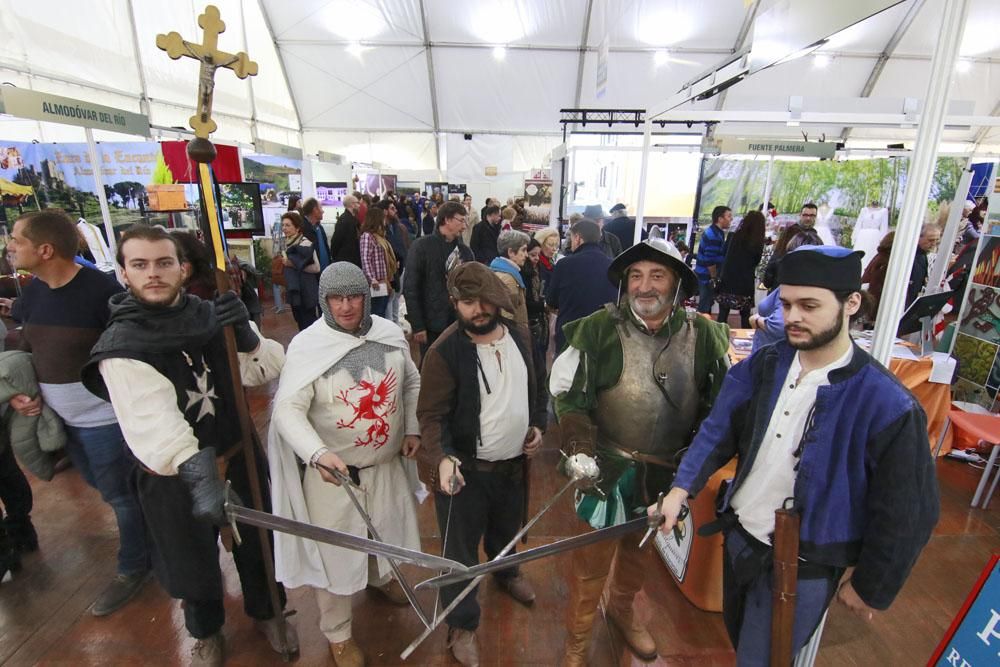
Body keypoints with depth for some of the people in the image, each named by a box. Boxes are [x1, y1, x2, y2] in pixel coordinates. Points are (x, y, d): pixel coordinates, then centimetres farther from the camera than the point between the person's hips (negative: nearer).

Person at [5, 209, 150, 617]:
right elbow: (27, 350, 17)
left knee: (119, 494, 7)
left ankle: (133, 567, 27)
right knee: (99, 484, 24)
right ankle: (145, 532, 46)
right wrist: (19, 390, 1)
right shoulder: (31, 293, 4)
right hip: (62, 417, 9)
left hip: (104, 417, -8)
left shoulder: (101, 289, -22)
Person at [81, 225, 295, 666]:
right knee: (193, 560, 19)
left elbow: (266, 370, -10)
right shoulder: (120, 346, -17)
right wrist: (196, 470, -46)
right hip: (174, 476, -2)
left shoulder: (210, 315, -7)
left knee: (258, 543, 20)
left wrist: (244, 334, -27)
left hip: (239, 453, 3)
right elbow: (152, 420, -32)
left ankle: (266, 613, 49)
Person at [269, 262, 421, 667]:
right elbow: (288, 409, -19)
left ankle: (380, 578, 61)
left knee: (386, 532, 27)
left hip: (387, 464, 4)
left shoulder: (391, 335, -6)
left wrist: (413, 428, 0)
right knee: (335, 553, 13)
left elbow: (412, 383, 8)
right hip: (332, 472, -4)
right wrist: (317, 453, -35)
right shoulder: (307, 345, -18)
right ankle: (337, 632, 41)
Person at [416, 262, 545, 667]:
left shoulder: (518, 336, -3)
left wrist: (535, 426, 4)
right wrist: (442, 457, -35)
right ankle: (462, 624, 38)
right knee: (462, 550, 12)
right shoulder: (445, 351, -22)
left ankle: (506, 573, 62)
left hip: (514, 462, 6)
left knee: (507, 529, 30)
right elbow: (431, 415, -20)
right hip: (465, 468, -5)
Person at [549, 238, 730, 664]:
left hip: (669, 473, 4)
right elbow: (569, 395, -10)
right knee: (592, 560, 10)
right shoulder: (598, 329, -15)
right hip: (609, 468, -3)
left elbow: (718, 405, 2)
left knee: (639, 550, 27)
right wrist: (580, 449, -20)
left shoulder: (704, 336, -8)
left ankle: (621, 609, 58)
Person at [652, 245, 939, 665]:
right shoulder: (764, 364, -8)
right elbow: (719, 431, -6)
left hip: (802, 567, -4)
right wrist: (681, 490, -17)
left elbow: (907, 513, -12)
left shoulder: (887, 405, -21)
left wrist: (870, 587, -3)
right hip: (739, 537, 5)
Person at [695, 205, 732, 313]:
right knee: (705, 307, -4)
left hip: (705, 275, 10)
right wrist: (714, 278, -14)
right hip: (707, 276, -10)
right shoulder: (713, 235, -19)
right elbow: (710, 261, -23)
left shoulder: (715, 232, 14)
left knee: (706, 304, 18)